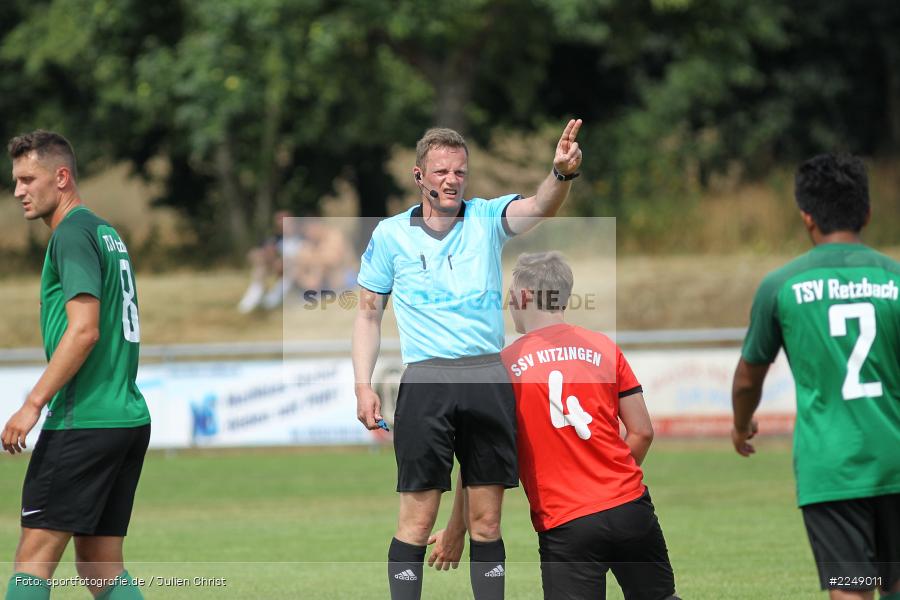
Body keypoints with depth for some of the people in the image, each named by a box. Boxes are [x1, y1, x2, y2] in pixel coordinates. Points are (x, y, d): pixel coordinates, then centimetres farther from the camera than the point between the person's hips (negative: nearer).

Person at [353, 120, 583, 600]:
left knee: (486, 520, 5)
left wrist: (562, 173, -35)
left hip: (489, 380, 2)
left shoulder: (487, 219, 7)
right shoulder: (390, 234, 6)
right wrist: (363, 386, 1)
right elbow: (369, 312, 11)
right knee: (417, 519, -5)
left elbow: (539, 207, -13)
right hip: (426, 381, -2)